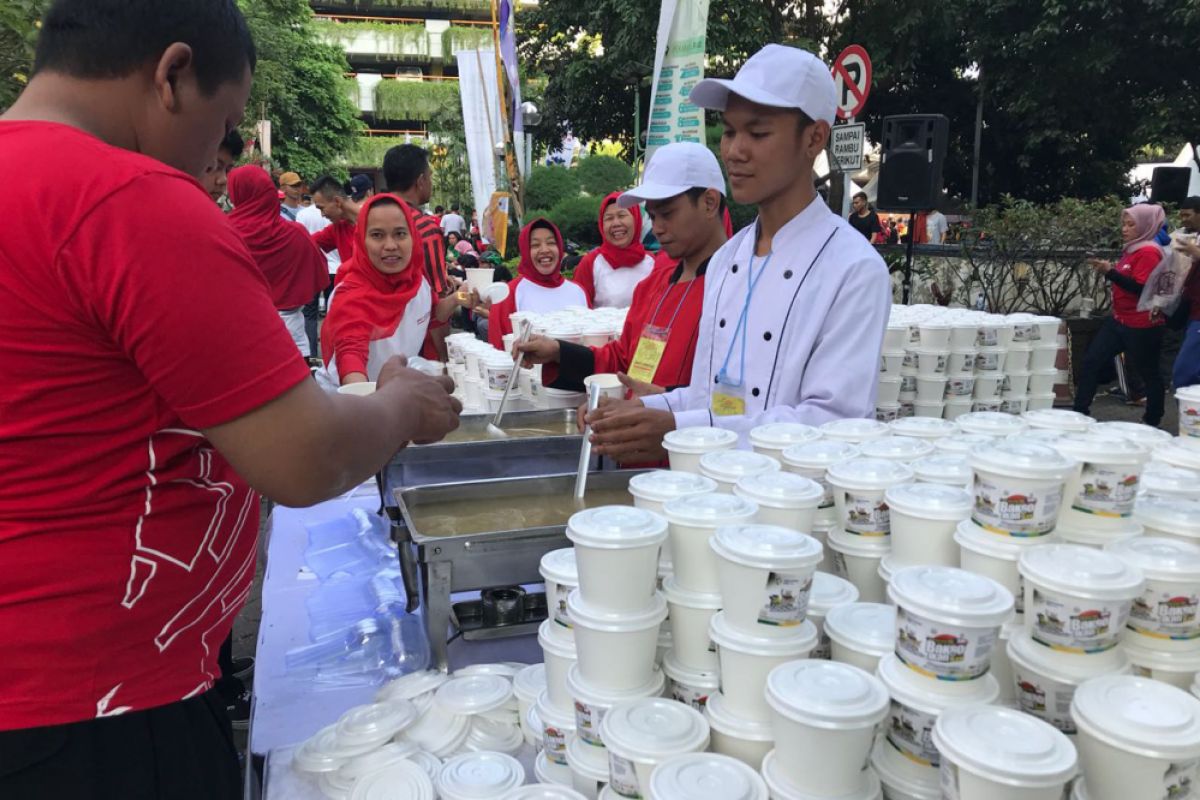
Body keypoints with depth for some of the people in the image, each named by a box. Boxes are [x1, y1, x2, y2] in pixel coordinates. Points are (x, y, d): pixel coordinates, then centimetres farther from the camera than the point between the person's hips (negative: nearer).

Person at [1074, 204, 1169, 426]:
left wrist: (1110, 272, -26)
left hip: (1141, 326, -9)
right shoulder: (1132, 250, 13)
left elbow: (1142, 289, -24)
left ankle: (1152, 423, 18)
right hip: (1119, 320, 9)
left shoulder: (1148, 252, -15)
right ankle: (1080, 413, 6)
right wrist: (1108, 270, 6)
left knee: (1148, 374, 5)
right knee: (1091, 362, 3)